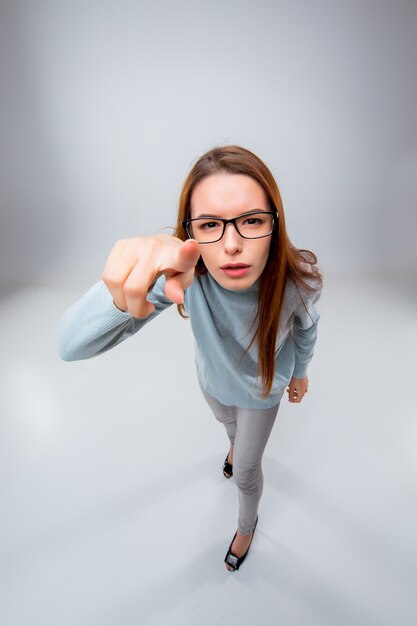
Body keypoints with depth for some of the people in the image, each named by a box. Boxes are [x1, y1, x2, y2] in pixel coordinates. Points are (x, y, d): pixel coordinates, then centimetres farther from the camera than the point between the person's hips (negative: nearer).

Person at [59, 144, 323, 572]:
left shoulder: (300, 278, -37)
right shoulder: (181, 271, -39)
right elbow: (72, 345, -48)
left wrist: (300, 372, 7)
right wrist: (126, 294, -69)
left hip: (263, 386, -1)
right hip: (213, 378, 2)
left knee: (246, 472, 19)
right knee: (228, 422, 35)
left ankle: (247, 525, 58)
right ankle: (237, 444, 77)